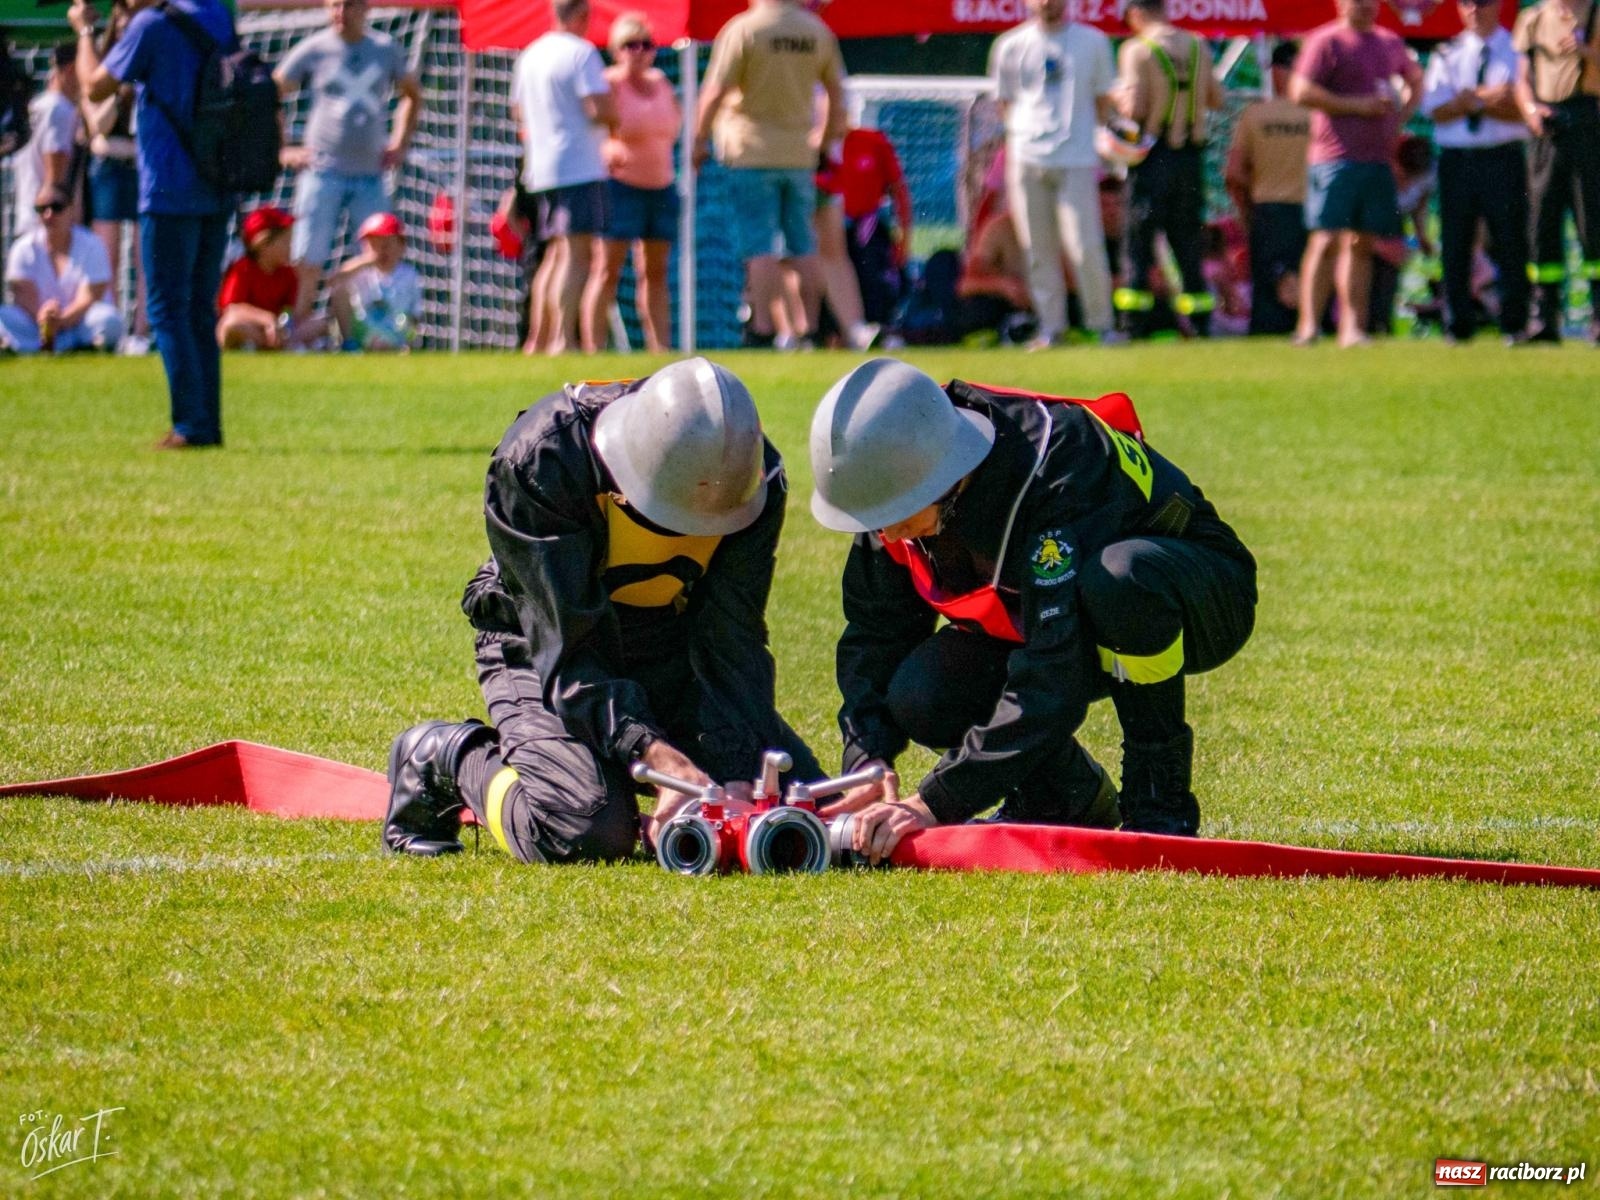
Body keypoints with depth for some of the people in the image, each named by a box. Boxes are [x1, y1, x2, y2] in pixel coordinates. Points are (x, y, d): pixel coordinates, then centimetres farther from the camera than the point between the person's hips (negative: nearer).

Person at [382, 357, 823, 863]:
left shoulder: (755, 477, -18)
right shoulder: (538, 461, -31)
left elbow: (732, 641, -17)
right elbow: (568, 649, -32)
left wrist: (734, 777, -32)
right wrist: (654, 752, -44)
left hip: (672, 656, 4)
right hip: (543, 652, -4)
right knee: (587, 830, -31)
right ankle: (442, 759, 1)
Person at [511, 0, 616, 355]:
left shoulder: (529, 56, 15)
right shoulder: (581, 53, -9)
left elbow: (520, 114, 24)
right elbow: (602, 109, -18)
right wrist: (614, 121, 3)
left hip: (540, 168, 8)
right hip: (579, 167, -8)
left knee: (556, 253, 16)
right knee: (578, 253, -11)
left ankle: (538, 339, 17)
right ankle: (564, 339, -22)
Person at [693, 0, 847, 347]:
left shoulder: (743, 29, -11)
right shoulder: (818, 31, 5)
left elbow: (715, 91, -13)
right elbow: (836, 90, 15)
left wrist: (699, 140, -2)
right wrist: (826, 138, 28)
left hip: (752, 153, -4)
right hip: (800, 154, 5)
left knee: (759, 245, -4)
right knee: (803, 245, 11)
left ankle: (763, 327, -10)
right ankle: (811, 325, 13)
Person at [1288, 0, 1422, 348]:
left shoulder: (1390, 43, 16)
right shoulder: (1325, 42, -3)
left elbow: (1415, 78, 33)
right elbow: (1301, 91, -12)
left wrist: (1402, 116, 14)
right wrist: (1356, 105, -15)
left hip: (1379, 159, 6)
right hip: (1335, 158, -6)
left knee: (1361, 244, 7)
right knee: (1326, 240, -11)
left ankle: (1352, 326, 10)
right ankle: (1308, 325, -11)